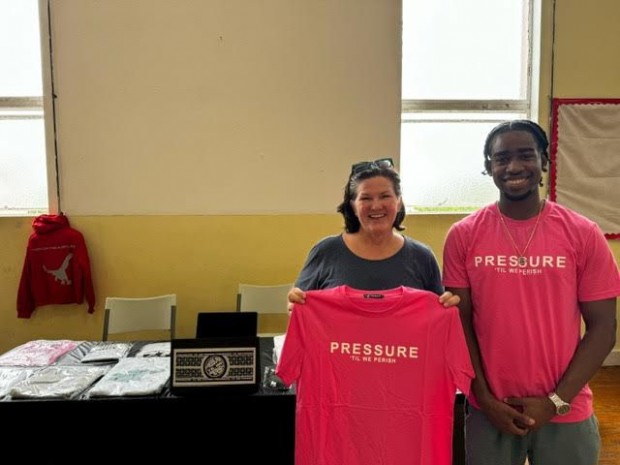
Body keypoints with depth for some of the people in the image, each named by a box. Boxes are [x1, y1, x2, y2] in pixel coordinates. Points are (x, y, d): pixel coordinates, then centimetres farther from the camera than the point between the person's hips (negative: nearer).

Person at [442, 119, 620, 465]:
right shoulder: (463, 236, -6)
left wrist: (556, 401, -8)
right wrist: (485, 399, -6)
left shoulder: (584, 234, -6)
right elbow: (459, 323, -3)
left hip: (566, 413, 0)